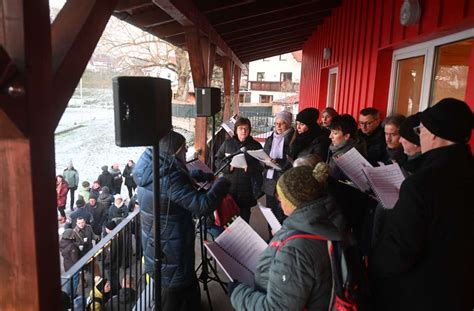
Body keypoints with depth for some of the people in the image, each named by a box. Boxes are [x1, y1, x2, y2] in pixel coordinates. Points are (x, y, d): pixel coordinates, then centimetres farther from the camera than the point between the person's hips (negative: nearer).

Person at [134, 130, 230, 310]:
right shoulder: (169, 178, -29)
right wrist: (222, 184, -16)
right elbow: (202, 206, -30)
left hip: (155, 245, 8)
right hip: (169, 250, -8)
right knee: (174, 293, 13)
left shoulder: (148, 170, -1)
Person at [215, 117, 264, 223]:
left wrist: (250, 168, -18)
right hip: (228, 187, 1)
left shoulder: (255, 145, 4)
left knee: (244, 215, 9)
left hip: (246, 190, 0)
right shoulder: (227, 143, 7)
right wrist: (228, 165, -12)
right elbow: (218, 160, 7)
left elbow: (261, 164, 1)